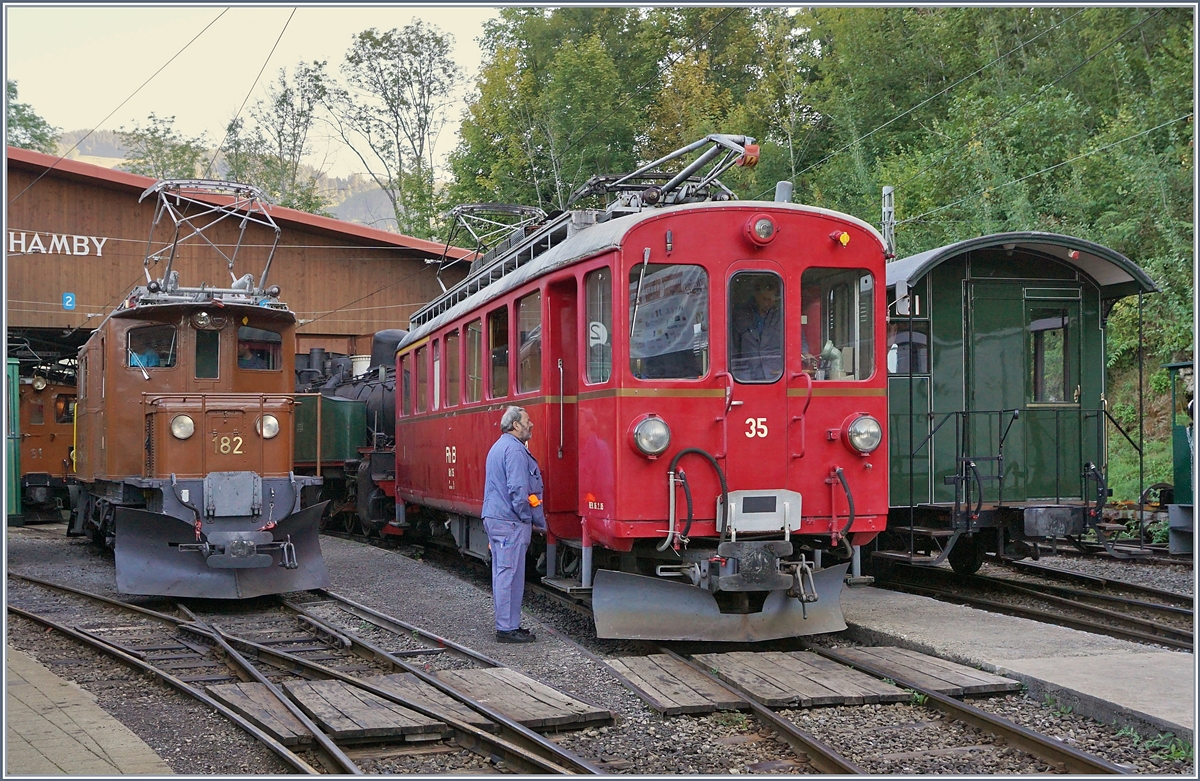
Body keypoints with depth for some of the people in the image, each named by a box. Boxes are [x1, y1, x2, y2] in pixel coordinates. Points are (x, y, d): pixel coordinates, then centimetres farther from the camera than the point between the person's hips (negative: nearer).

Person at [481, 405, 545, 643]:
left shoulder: (498, 447, 19)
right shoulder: (514, 449, -14)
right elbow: (518, 489, -20)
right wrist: (533, 520, -10)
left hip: (493, 517, 11)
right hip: (510, 522, -11)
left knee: (501, 573, 12)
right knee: (510, 574, -7)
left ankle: (506, 624, 18)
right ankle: (507, 628, -5)